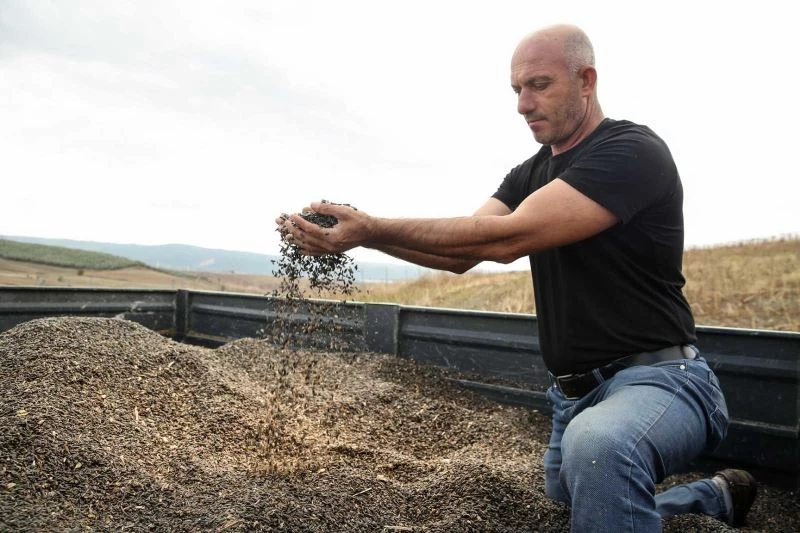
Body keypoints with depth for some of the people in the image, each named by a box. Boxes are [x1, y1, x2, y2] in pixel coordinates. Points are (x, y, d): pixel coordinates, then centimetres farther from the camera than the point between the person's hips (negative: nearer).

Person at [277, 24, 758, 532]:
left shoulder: (633, 151, -18)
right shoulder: (530, 175, 10)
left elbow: (508, 239, -28)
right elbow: (461, 253, 0)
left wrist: (374, 229, -27)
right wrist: (364, 232, -14)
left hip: (657, 376, -9)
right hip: (575, 392, 9)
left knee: (596, 446, -42)